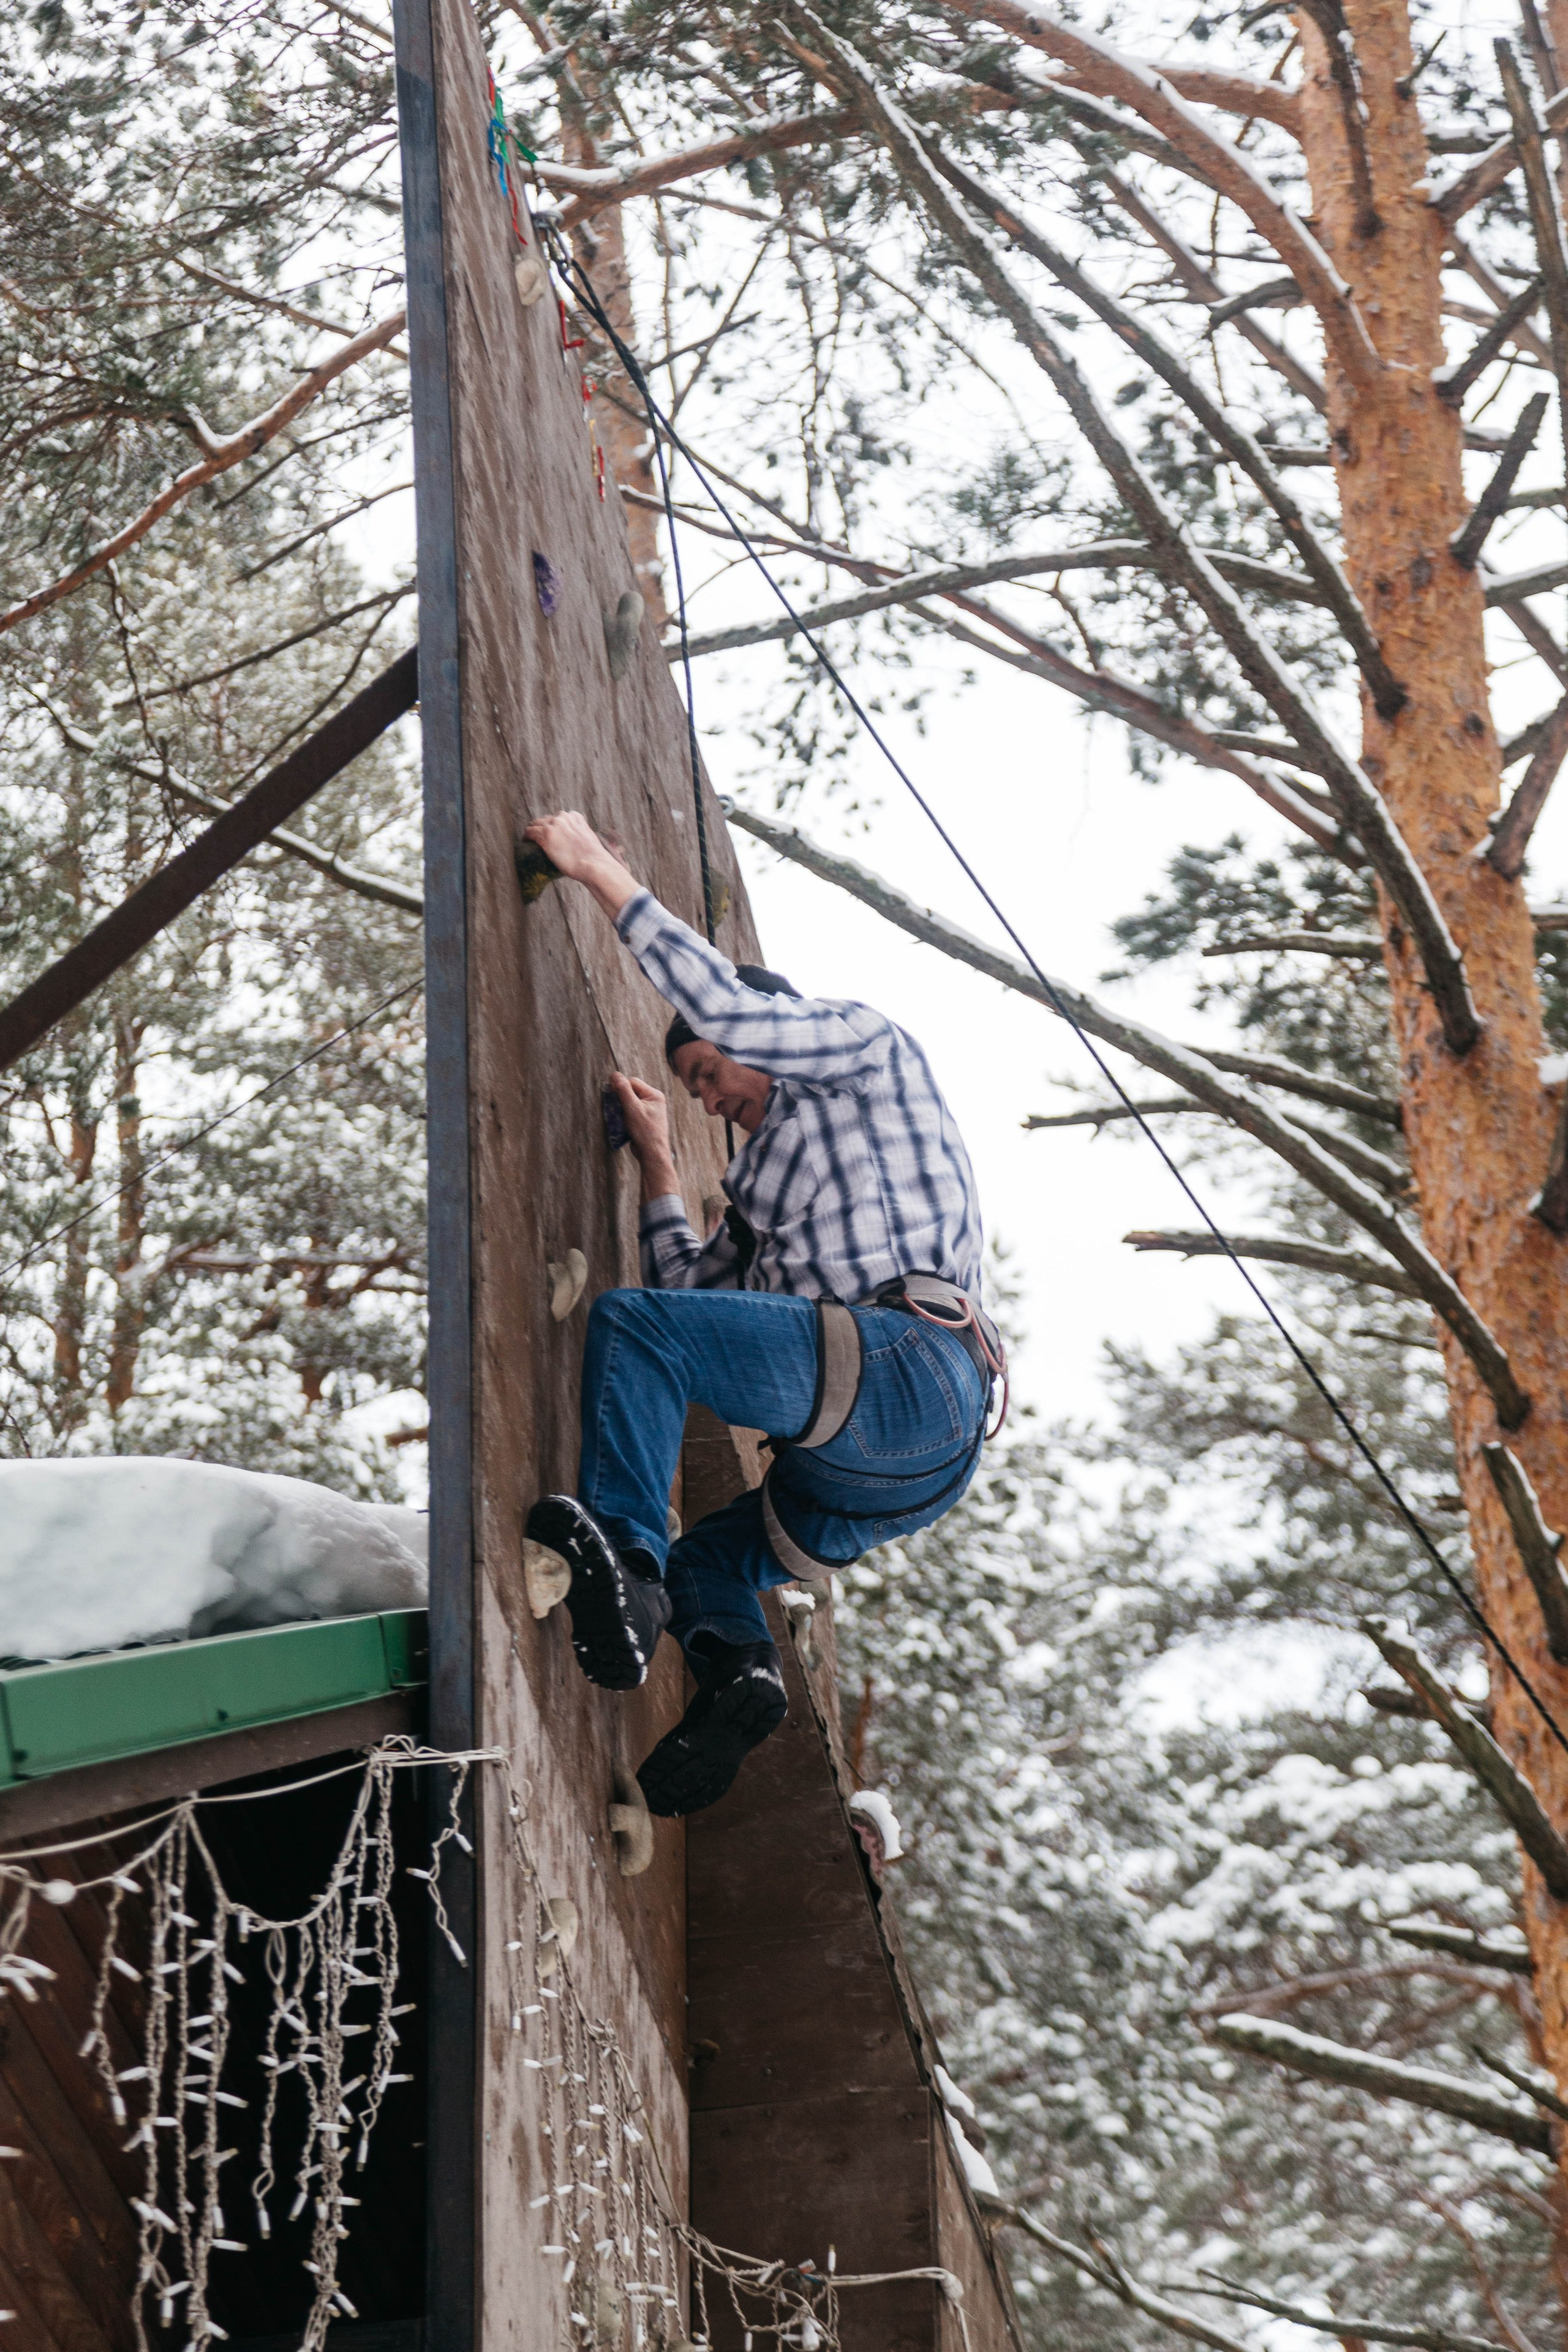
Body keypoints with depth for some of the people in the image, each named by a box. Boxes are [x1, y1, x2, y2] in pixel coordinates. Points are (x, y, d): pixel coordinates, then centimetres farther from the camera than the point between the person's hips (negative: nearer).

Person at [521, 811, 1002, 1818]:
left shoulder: (868, 1043, 16)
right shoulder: (779, 1181, 40)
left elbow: (726, 1007, -4)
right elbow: (696, 1298, 33)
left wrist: (607, 875, 2)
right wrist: (659, 1163, 35)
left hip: (902, 1364, -10)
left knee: (627, 1322, -16)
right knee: (701, 1563, 22)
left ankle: (620, 1552, -32)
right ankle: (738, 1667, -13)